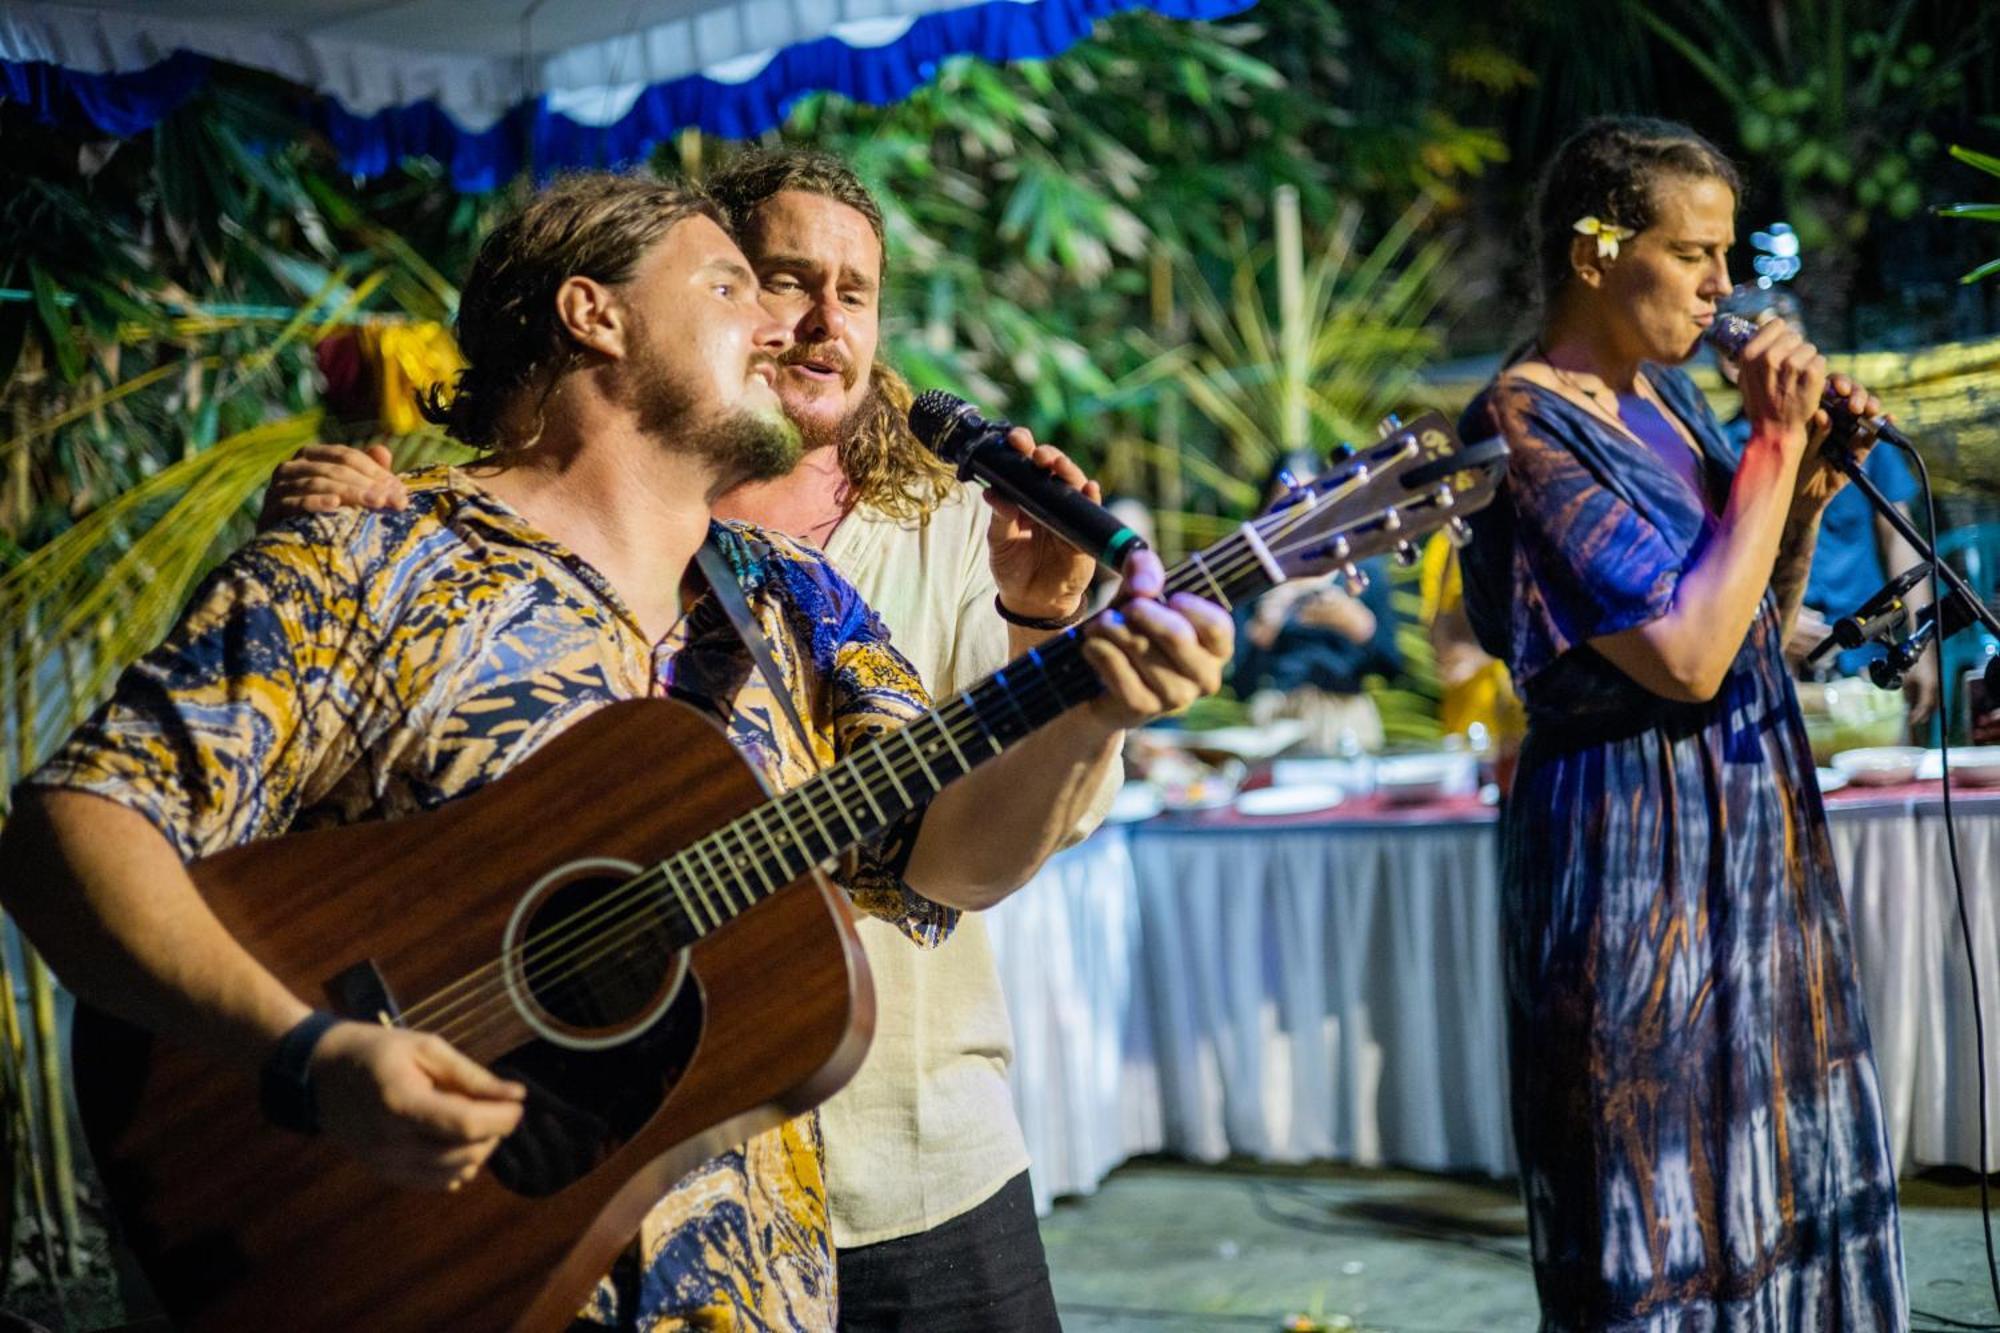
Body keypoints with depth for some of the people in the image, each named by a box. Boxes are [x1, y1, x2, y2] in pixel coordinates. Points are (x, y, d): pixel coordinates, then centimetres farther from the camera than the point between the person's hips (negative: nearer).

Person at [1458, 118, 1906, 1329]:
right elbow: (1688, 653, -24)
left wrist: (1811, 483, 0)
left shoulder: (1665, 392, 10)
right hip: (1638, 853, -9)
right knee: (1666, 1201, 0)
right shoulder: (1527, 431, -16)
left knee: (1789, 1179, 16)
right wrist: (1777, 441, -17)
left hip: (1758, 834, 9)